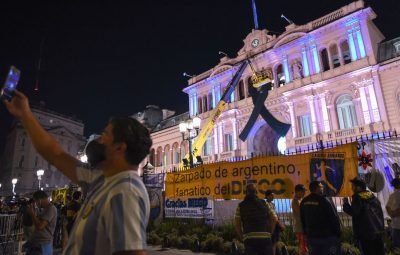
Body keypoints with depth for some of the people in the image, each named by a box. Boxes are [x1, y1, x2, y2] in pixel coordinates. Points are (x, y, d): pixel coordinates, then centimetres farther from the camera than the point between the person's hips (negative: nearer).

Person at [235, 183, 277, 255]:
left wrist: (242, 237, 10)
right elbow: (274, 219, 4)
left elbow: (237, 224, 1)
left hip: (249, 239, -1)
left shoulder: (241, 206, 5)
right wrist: (269, 232, 12)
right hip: (265, 238, 1)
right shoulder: (264, 203, 8)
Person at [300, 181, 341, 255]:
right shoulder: (324, 201, -18)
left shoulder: (304, 202, 3)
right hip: (328, 236, -6)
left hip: (311, 236, 6)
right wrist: (338, 233, 0)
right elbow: (334, 219, -13)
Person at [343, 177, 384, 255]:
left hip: (366, 232, -8)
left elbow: (354, 212, -21)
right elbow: (380, 212, 16)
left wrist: (345, 204, -8)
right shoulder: (372, 195, 12)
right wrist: (381, 227, 22)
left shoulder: (357, 197, -12)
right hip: (379, 230, 8)